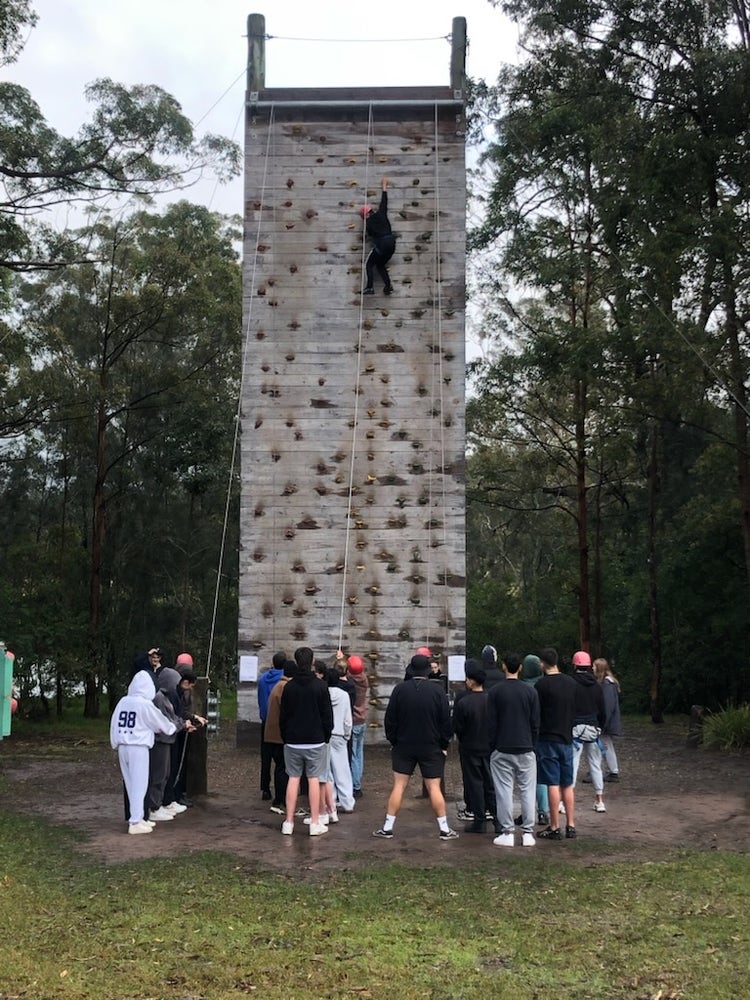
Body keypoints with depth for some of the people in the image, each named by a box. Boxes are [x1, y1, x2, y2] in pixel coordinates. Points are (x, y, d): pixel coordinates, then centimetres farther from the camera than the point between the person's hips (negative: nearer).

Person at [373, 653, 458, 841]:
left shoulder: (400, 689, -6)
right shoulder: (437, 691, -8)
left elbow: (390, 719, -2)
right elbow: (446, 721, -4)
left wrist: (393, 741, 9)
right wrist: (444, 745, 7)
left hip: (403, 746, 1)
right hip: (431, 748, -1)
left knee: (399, 786, 5)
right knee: (434, 787, 4)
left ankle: (388, 827, 8)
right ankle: (444, 829, 7)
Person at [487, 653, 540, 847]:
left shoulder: (495, 692, -3)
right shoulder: (530, 691, 1)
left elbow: (491, 724, -2)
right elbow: (535, 723, 2)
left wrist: (492, 748, 6)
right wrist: (532, 745, 12)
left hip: (501, 750, -1)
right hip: (525, 749, 1)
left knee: (504, 792, 2)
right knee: (527, 791, 6)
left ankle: (507, 833, 4)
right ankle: (528, 833, 6)